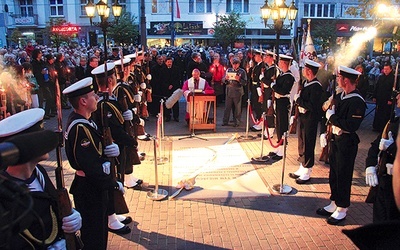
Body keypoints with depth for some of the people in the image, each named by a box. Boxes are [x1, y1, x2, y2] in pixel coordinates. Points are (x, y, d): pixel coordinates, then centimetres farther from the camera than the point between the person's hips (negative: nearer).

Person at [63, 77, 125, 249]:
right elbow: (91, 168, -30)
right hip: (90, 191, -10)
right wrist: (114, 184, -18)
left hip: (93, 186, 10)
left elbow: (97, 147, 12)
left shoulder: (82, 120, 4)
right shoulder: (80, 128, -27)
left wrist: (112, 149, -9)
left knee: (99, 229, 26)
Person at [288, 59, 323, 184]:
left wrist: (298, 100, -17)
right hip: (302, 117, 9)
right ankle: (302, 169, 30)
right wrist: (299, 106, -3)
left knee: (308, 146, 1)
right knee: (301, 144, 16)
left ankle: (307, 173, 14)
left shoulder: (316, 86, -19)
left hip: (310, 120, -9)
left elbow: (312, 106, -25)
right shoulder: (306, 83, 9)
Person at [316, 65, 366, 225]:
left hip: (347, 143, -9)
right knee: (334, 174, 18)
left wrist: (332, 117, -20)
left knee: (343, 176, 5)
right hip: (336, 140, 9)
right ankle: (334, 204, 33)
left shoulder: (357, 101, -21)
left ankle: (342, 209, 21)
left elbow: (351, 126, -27)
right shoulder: (342, 95, 7)